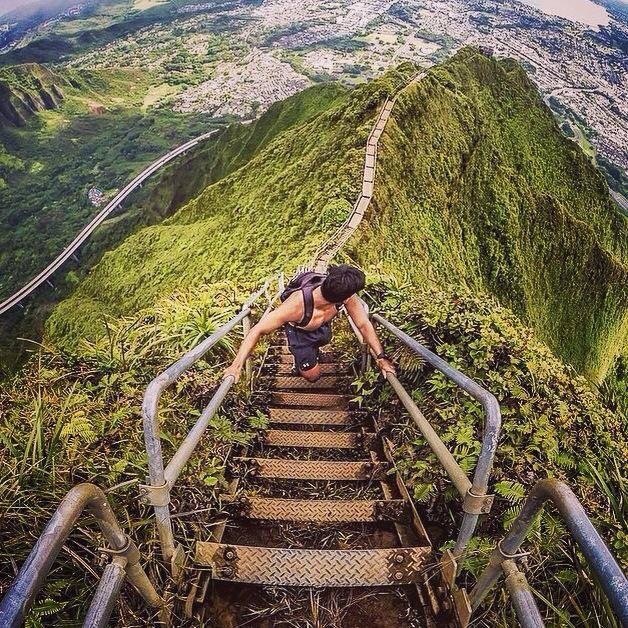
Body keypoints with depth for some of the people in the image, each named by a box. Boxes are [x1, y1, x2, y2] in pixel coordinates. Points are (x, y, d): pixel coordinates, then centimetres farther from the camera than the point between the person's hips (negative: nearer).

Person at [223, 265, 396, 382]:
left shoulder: (348, 296, -38)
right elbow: (258, 330, -44)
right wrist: (237, 365, -49)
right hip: (299, 331, -4)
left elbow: (364, 324, -24)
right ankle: (300, 360, 30)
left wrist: (381, 357, -28)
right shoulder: (296, 305, -49)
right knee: (312, 374, -1)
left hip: (323, 327, 4)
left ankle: (312, 350, 67)